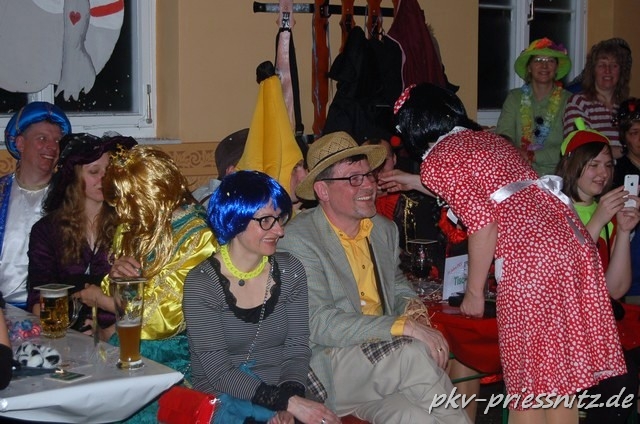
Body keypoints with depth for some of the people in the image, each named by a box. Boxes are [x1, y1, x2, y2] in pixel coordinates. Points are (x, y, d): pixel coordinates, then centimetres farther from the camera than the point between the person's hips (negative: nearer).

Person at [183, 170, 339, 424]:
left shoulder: (290, 271, 4)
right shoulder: (201, 284, -9)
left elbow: (297, 349, 3)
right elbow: (219, 372, -13)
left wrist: (290, 401, -16)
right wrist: (288, 401, -22)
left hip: (283, 397, 3)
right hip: (223, 402, -3)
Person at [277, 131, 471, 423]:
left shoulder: (385, 229, 12)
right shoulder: (297, 240, -11)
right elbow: (318, 324, -19)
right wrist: (405, 327, -22)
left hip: (385, 356, 5)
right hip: (329, 363, -5)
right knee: (414, 352, -28)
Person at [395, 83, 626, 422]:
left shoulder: (436, 161, 0)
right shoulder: (488, 138, 23)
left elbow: (483, 225, -10)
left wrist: (474, 293, 1)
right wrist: (417, 184, 50)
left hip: (530, 259, -8)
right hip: (573, 240, 8)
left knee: (528, 389, 3)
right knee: (560, 382, 15)